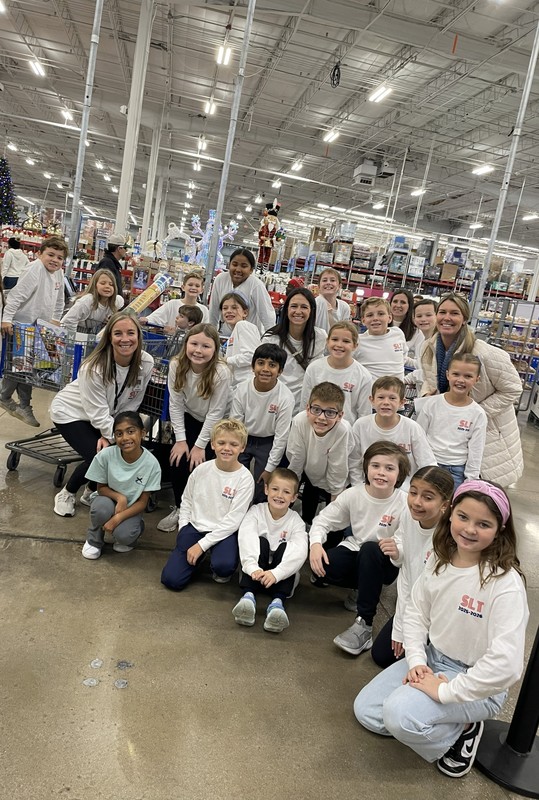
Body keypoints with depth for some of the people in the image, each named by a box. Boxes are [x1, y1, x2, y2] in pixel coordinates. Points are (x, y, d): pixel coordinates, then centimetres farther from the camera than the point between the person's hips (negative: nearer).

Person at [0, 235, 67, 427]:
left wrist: (55, 320, 12)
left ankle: (24, 407, 18)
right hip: (23, 327, -7)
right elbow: (16, 295, -25)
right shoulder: (36, 270, -21)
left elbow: (59, 301, 16)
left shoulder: (59, 273, 3)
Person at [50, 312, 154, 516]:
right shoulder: (94, 368, -33)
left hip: (104, 418, 5)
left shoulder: (146, 363, -21)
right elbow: (99, 414, -28)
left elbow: (131, 405, -11)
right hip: (70, 412, -5)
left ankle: (91, 493, 19)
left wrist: (111, 436, -15)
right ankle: (66, 494, 9)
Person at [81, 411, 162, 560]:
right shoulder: (105, 455, -25)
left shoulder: (151, 464, -24)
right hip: (108, 498, 1)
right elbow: (101, 488, -8)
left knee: (123, 535, -29)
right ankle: (94, 540, -1)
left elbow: (142, 502, -15)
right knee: (102, 508, -34)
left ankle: (136, 527, 9)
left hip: (131, 508, -1)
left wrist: (118, 518, -28)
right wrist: (119, 497, -28)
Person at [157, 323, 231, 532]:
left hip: (215, 425, -3)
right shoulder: (177, 366, -19)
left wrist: (200, 445, -18)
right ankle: (179, 508, 12)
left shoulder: (221, 373, -30)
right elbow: (175, 404, -12)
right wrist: (180, 439, -14)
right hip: (189, 419, 3)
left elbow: (215, 413, -22)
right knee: (177, 460, -12)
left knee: (199, 465, -14)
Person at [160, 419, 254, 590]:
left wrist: (202, 544, -17)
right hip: (195, 527, 3)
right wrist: (183, 529, -1)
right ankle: (196, 558, 21)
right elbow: (186, 501, 12)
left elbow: (233, 520, -15)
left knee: (224, 565, -34)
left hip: (224, 532, -3)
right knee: (171, 579, -9)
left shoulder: (245, 479, -14)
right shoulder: (201, 470, -3)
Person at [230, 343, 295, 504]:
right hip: (243, 439, 2)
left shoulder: (285, 397, -22)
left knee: (261, 491, -2)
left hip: (268, 442, -2)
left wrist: (269, 469, -10)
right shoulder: (242, 390, -17)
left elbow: (281, 437, -14)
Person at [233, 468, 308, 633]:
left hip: (281, 576, 0)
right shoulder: (256, 511, -5)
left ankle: (277, 602, -42)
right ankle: (248, 596, -40)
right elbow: (246, 539, -23)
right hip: (256, 572, 0)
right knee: (261, 542, -25)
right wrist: (253, 568, -42)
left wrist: (275, 573, -40)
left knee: (285, 547, -26)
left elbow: (300, 552, -24)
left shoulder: (296, 521, -6)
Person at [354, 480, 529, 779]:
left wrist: (444, 691, -26)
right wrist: (416, 660, -11)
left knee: (400, 715, -28)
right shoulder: (440, 559, -7)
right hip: (430, 657, 7)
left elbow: (507, 664, -32)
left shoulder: (505, 583, -27)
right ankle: (448, 721, 13)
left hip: (476, 682, -6)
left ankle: (463, 729, 1)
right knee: (366, 710, 1)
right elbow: (416, 611, 3)